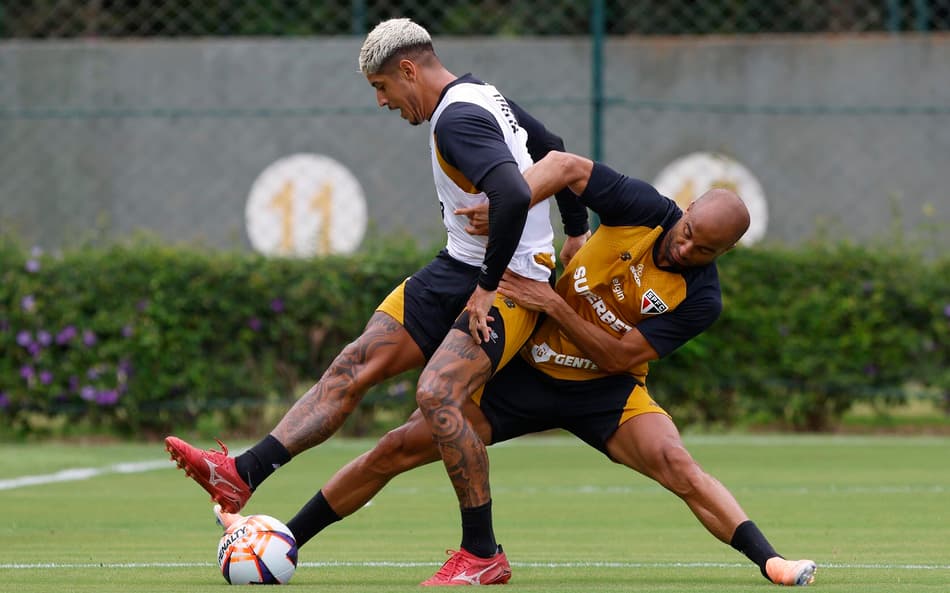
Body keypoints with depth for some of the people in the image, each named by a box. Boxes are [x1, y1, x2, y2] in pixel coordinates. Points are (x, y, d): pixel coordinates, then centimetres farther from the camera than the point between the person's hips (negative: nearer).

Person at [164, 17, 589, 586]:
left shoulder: (457, 121, -21)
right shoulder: (482, 95, 11)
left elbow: (514, 197, -36)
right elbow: (552, 149, 25)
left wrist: (489, 287, -25)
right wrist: (577, 232, 34)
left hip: (509, 282, -10)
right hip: (460, 266, 10)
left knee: (437, 394, -26)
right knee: (355, 366, 0)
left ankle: (484, 555, -15)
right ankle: (241, 476, -5)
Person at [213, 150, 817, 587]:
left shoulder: (699, 299, -20)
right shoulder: (643, 209, -17)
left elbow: (621, 356, -22)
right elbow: (564, 165, -22)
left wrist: (553, 304, -30)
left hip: (604, 392, -2)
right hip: (523, 370, 2)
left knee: (676, 463, -31)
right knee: (402, 446, -2)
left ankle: (773, 562, -32)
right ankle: (288, 540, 9)